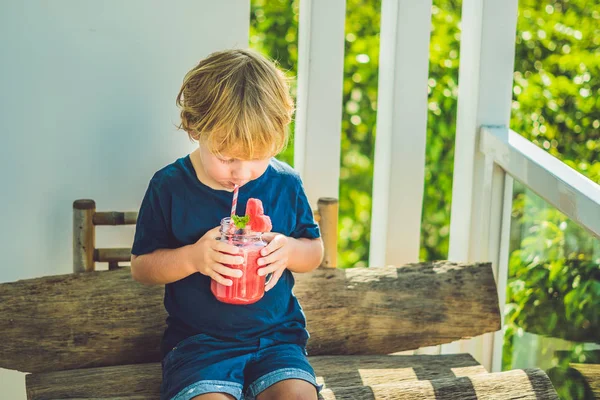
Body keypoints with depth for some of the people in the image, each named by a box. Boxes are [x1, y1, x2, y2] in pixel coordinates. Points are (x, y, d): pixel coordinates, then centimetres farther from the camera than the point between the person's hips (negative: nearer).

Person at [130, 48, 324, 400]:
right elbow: (141, 267, 0)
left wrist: (290, 250, -11)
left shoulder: (285, 184, 0)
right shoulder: (169, 187, -5)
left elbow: (315, 252, 12)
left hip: (277, 334, 2)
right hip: (198, 340, -1)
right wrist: (191, 258, -19)